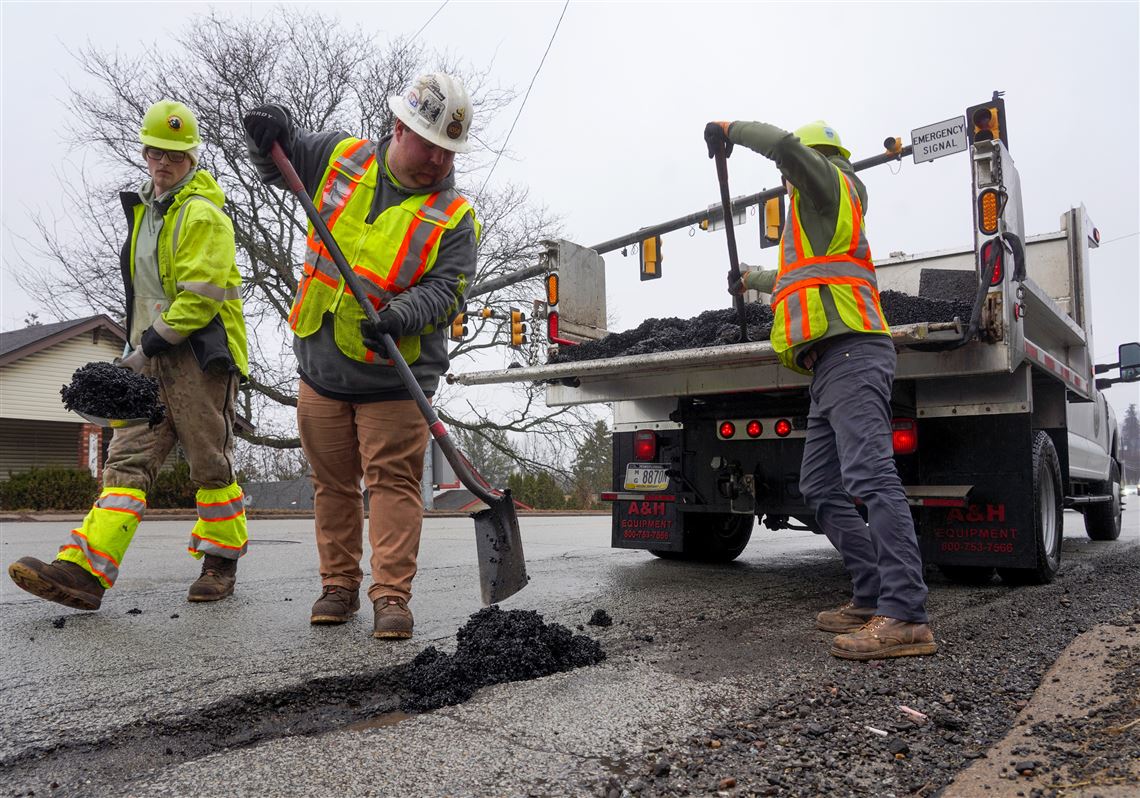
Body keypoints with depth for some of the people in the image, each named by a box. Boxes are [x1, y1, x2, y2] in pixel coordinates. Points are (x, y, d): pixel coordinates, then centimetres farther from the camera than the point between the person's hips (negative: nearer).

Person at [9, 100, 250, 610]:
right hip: (151, 358, 8)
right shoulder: (146, 209, 21)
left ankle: (220, 564, 14)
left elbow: (202, 295, -17)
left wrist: (153, 343, -17)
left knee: (210, 464, 0)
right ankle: (84, 573, -9)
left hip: (200, 355, -8)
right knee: (128, 458, -3)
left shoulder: (202, 213, -7)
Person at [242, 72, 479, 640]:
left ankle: (391, 597, 3)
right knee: (333, 483, 11)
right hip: (321, 366, 4)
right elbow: (277, 162, 20)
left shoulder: (453, 216, -5)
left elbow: (444, 289, -13)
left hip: (393, 378, -3)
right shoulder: (341, 158, 5)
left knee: (393, 482, -5)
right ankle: (339, 586, 24)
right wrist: (272, 136, -3)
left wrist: (402, 314, -32)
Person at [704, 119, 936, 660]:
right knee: (821, 489, 7)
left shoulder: (829, 184, 9)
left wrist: (732, 129, 4)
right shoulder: (818, 227, 36)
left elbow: (787, 145, -11)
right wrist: (753, 279, 67)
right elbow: (797, 280, 54)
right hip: (831, 365, 11)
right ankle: (873, 600, 7)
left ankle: (906, 618, -26)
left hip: (849, 352, -11)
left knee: (869, 478, -21)